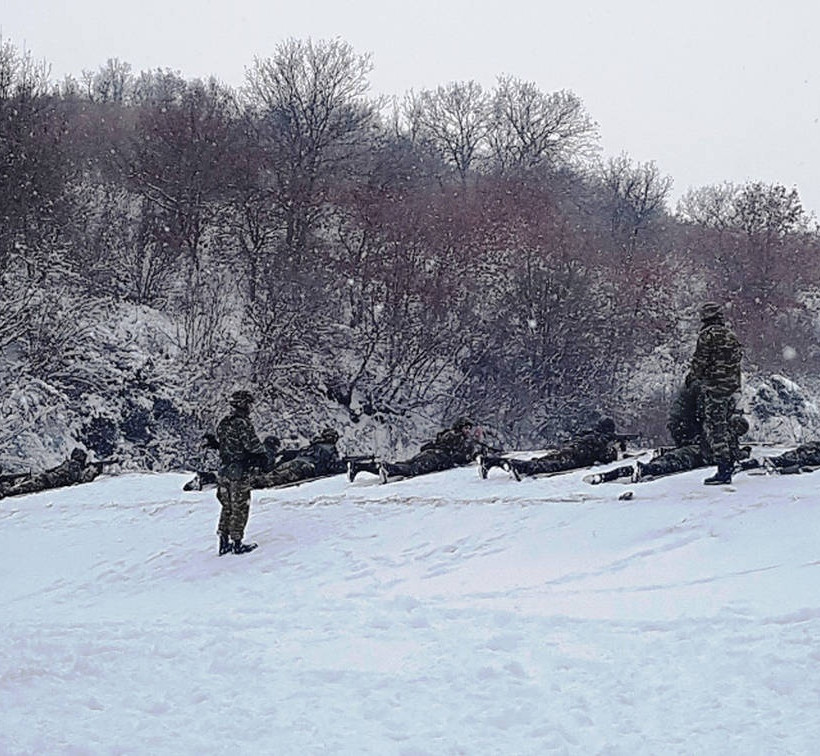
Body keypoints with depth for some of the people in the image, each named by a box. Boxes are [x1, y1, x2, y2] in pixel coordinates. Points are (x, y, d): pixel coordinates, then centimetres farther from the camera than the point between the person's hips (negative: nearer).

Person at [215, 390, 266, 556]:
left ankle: (224, 542, 20)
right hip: (239, 473, -8)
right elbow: (253, 445, -20)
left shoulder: (223, 423, 5)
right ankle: (237, 544, 9)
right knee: (240, 508, 4)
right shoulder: (242, 424, -20)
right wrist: (263, 455, -2)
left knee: (227, 507, 17)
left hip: (223, 471, 8)